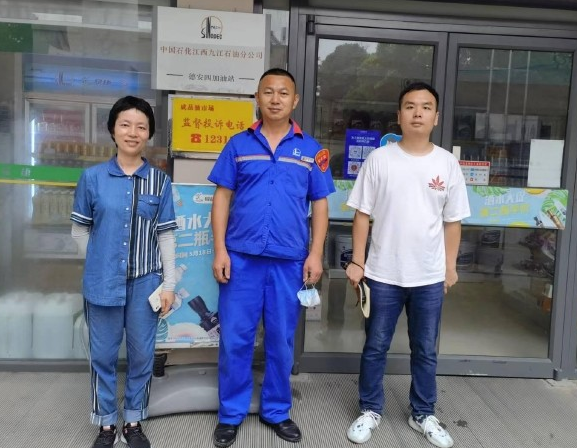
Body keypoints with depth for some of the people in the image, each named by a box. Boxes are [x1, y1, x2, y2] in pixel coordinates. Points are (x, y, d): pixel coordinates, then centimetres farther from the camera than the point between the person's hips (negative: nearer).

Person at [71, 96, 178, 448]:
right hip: (103, 282, 0)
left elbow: (166, 234, 1)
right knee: (103, 355, 10)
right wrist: (99, 263, 4)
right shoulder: (92, 177, -2)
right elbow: (80, 229, 7)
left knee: (142, 355, 10)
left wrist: (169, 283, -2)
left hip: (146, 282, 0)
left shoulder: (160, 181, -1)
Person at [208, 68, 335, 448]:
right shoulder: (238, 144, 4)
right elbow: (222, 199, 4)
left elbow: (320, 205, 7)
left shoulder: (311, 150, 6)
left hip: (289, 260, 1)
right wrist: (220, 250, -4)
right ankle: (231, 414, 24)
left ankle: (277, 411, 30)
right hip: (241, 257, 0)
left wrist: (316, 254, -2)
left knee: (281, 341, 11)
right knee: (235, 339, 6)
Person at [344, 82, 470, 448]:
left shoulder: (447, 163, 1)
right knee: (375, 347, 11)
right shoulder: (379, 159, -4)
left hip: (429, 277, 2)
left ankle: (423, 414, 34)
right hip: (383, 275, -1)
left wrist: (450, 265, 7)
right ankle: (371, 410, 30)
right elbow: (362, 215, -2)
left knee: (426, 351, 15)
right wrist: (357, 262, -5)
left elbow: (452, 221, 7)